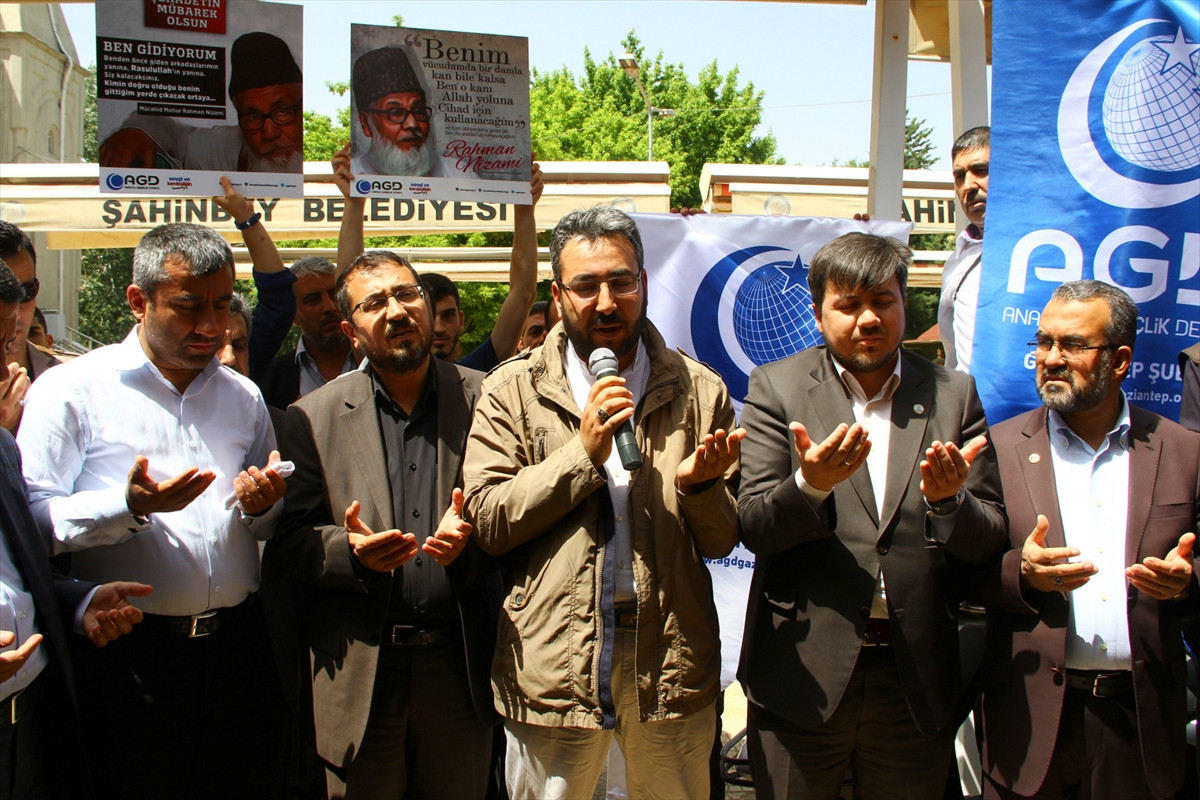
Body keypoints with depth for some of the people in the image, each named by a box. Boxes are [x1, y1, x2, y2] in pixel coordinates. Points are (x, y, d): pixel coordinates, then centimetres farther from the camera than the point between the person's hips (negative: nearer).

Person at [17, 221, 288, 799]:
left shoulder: (243, 397, 14)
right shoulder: (71, 390, -3)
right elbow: (32, 517, -11)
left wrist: (262, 506, -2)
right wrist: (130, 505, -23)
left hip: (235, 649, 5)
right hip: (129, 658, -4)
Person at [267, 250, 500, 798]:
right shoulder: (314, 417, 3)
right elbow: (288, 540, 1)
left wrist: (472, 535, -17)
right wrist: (349, 550, -18)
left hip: (460, 665, 1)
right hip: (360, 673, 0)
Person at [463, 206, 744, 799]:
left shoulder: (698, 390, 4)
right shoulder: (512, 391, 1)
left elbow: (722, 541, 5)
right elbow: (486, 521, -7)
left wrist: (698, 485, -16)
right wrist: (584, 452, -15)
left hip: (669, 656, 2)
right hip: (552, 659, -1)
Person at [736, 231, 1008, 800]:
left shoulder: (954, 396, 6)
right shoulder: (778, 388, 1)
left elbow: (990, 542, 2)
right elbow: (754, 528, -6)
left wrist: (949, 500, -19)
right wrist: (810, 485, -26)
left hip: (917, 680, 2)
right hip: (805, 673, -1)